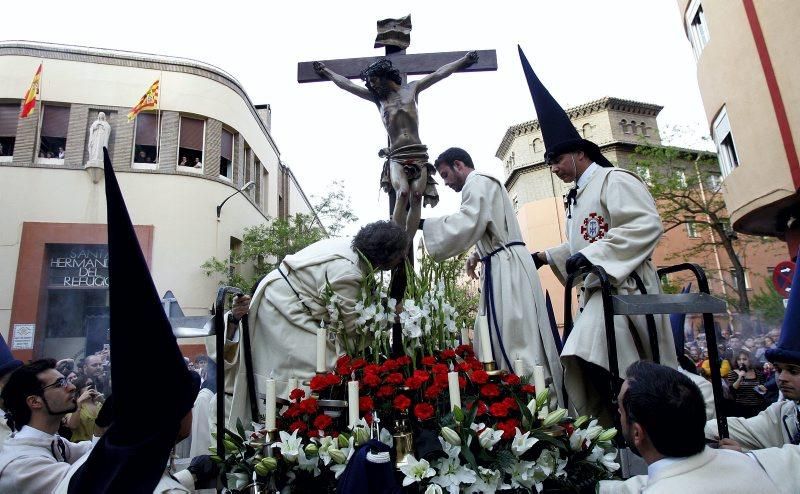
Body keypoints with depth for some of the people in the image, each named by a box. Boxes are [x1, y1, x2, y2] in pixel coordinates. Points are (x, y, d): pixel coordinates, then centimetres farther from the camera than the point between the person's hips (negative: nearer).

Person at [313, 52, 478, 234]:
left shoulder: (411, 89, 17)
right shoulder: (377, 97, 18)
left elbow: (439, 73, 19)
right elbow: (347, 84, 24)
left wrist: (465, 60, 23)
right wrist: (325, 71, 31)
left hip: (418, 155, 1)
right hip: (396, 158, 0)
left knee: (416, 198, -16)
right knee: (402, 193, -26)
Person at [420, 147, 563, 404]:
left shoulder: (478, 182, -6)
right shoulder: (484, 184, 25)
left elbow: (468, 222, -22)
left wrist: (424, 224, -16)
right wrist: (478, 254, 21)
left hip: (507, 267, -10)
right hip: (503, 266, 10)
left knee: (514, 341, -11)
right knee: (498, 339, 10)